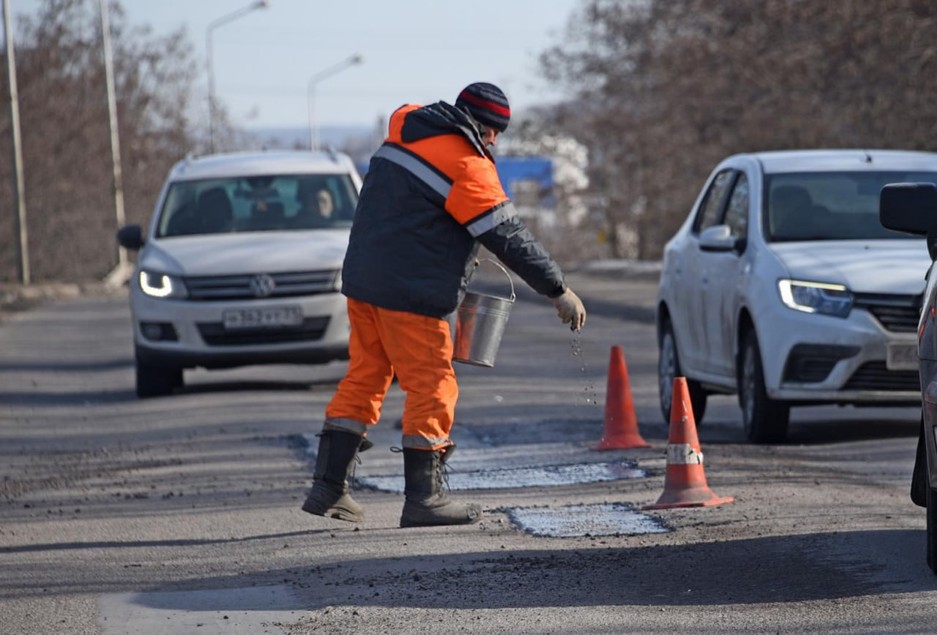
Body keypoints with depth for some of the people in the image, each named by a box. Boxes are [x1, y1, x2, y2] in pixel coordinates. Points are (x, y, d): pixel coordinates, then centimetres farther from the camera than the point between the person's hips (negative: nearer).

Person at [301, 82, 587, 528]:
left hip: (363, 280, 9)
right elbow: (509, 238, -11)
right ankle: (423, 497, 1)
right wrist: (559, 291, -5)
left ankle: (328, 487, 12)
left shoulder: (404, 136, 14)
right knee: (432, 387, -1)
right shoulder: (466, 166, -12)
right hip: (409, 294, -8)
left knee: (363, 378, 13)